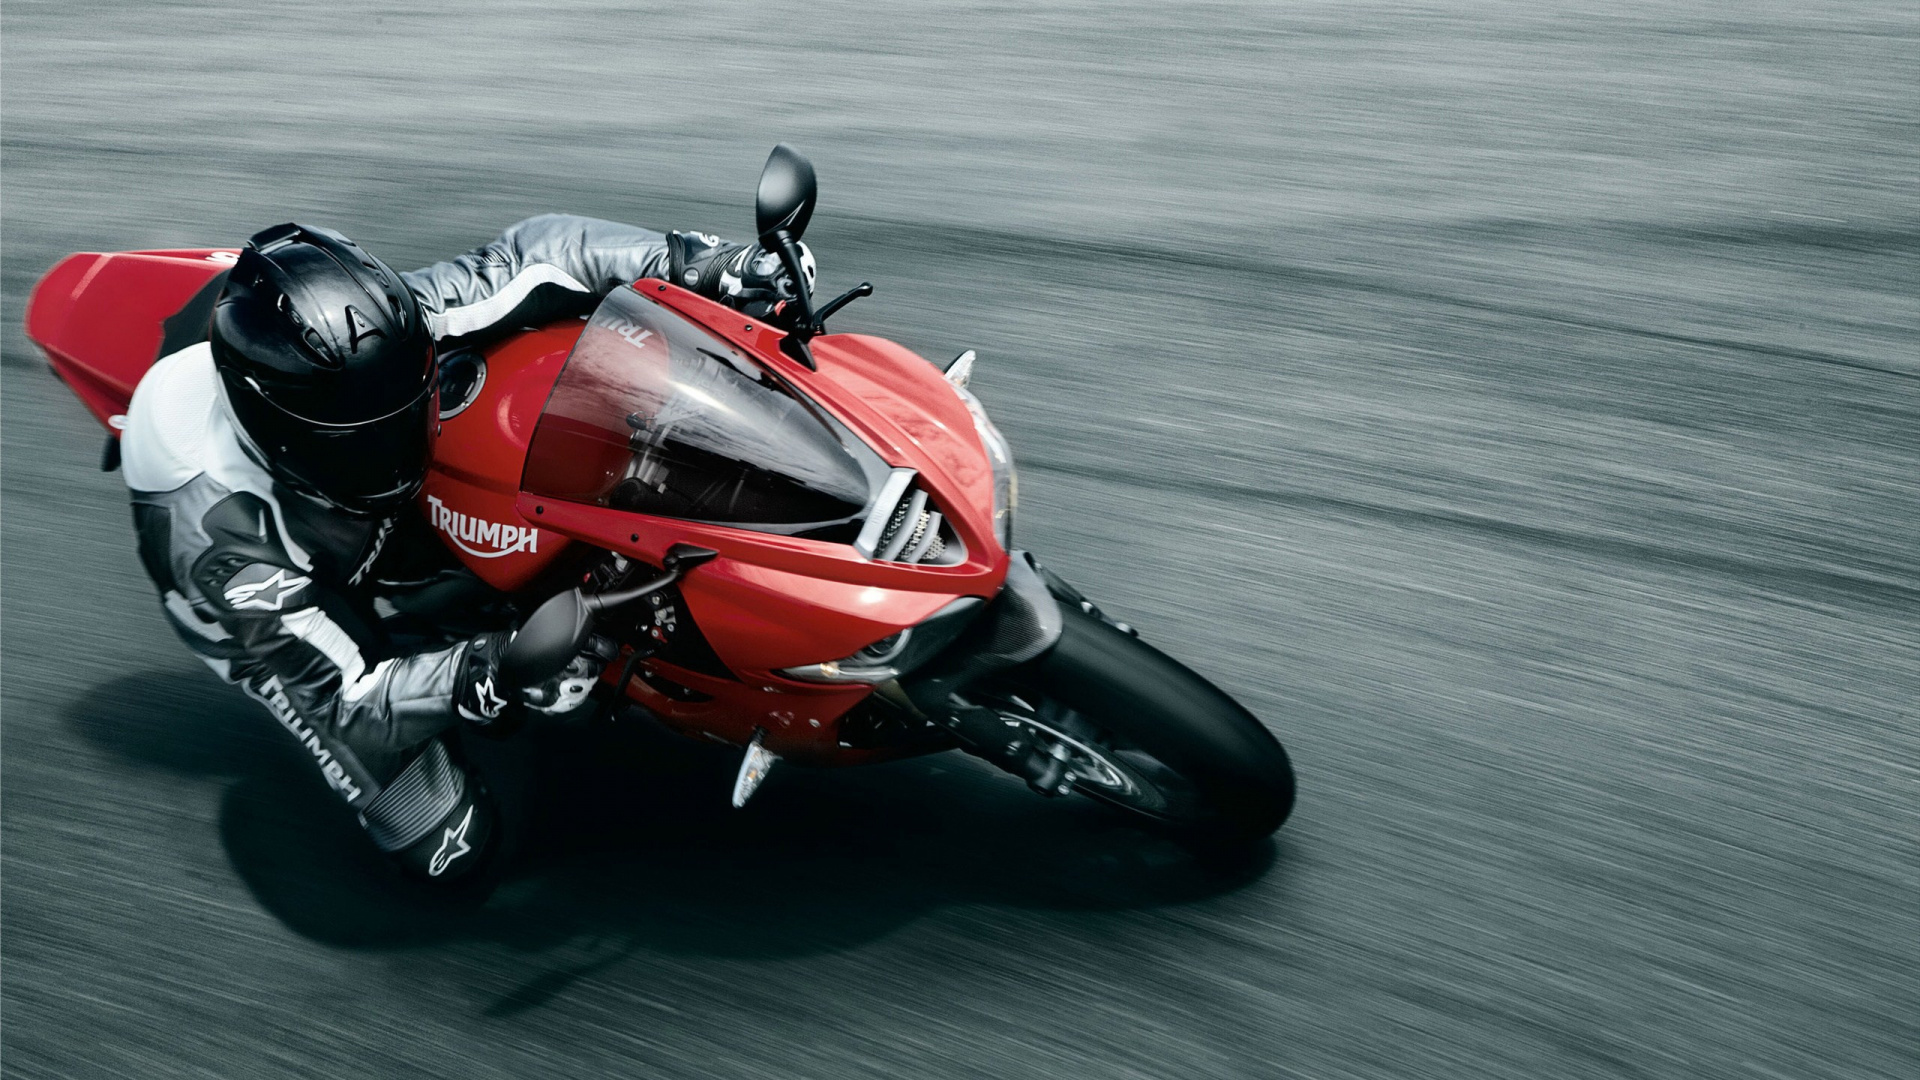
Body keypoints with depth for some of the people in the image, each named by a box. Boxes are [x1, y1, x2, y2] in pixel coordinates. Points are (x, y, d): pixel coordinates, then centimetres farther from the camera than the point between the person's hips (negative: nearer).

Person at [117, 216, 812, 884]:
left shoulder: (384, 331, -34)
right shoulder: (217, 531, -42)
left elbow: (529, 254, -25)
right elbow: (342, 697, -36)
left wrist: (690, 261, -36)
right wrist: (485, 676, -52)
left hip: (389, 523, 4)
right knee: (451, 850, -11)